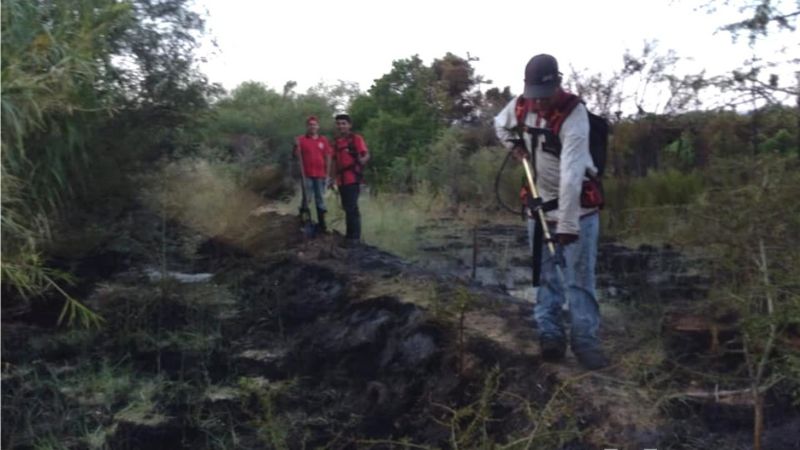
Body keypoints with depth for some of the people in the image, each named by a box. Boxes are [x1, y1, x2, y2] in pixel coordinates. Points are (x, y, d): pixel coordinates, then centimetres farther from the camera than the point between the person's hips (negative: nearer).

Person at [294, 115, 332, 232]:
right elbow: (298, 156, 0)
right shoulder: (301, 140, 3)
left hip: (320, 175, 2)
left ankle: (321, 224, 13)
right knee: (305, 199, 0)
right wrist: (297, 146, -18)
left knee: (320, 199, 7)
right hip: (306, 175, -2)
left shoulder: (324, 140, 7)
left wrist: (327, 174, 6)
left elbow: (328, 158, 9)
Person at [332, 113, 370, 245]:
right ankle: (350, 234, 21)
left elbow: (367, 155, -13)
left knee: (352, 207, -8)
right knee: (346, 207, 12)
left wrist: (361, 160, -33)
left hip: (352, 178, -7)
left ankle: (355, 236, -3)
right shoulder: (337, 141, 15)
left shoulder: (356, 138, -5)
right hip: (341, 179, 7)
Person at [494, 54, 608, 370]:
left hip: (576, 207, -5)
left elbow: (571, 174, -31)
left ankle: (585, 341, 5)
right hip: (538, 205, 5)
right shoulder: (520, 105, -3)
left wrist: (567, 223, -35)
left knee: (579, 278, -2)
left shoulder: (574, 114, -23)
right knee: (545, 274, 8)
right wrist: (515, 145, 1)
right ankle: (550, 336, 15)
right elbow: (500, 125, 22)